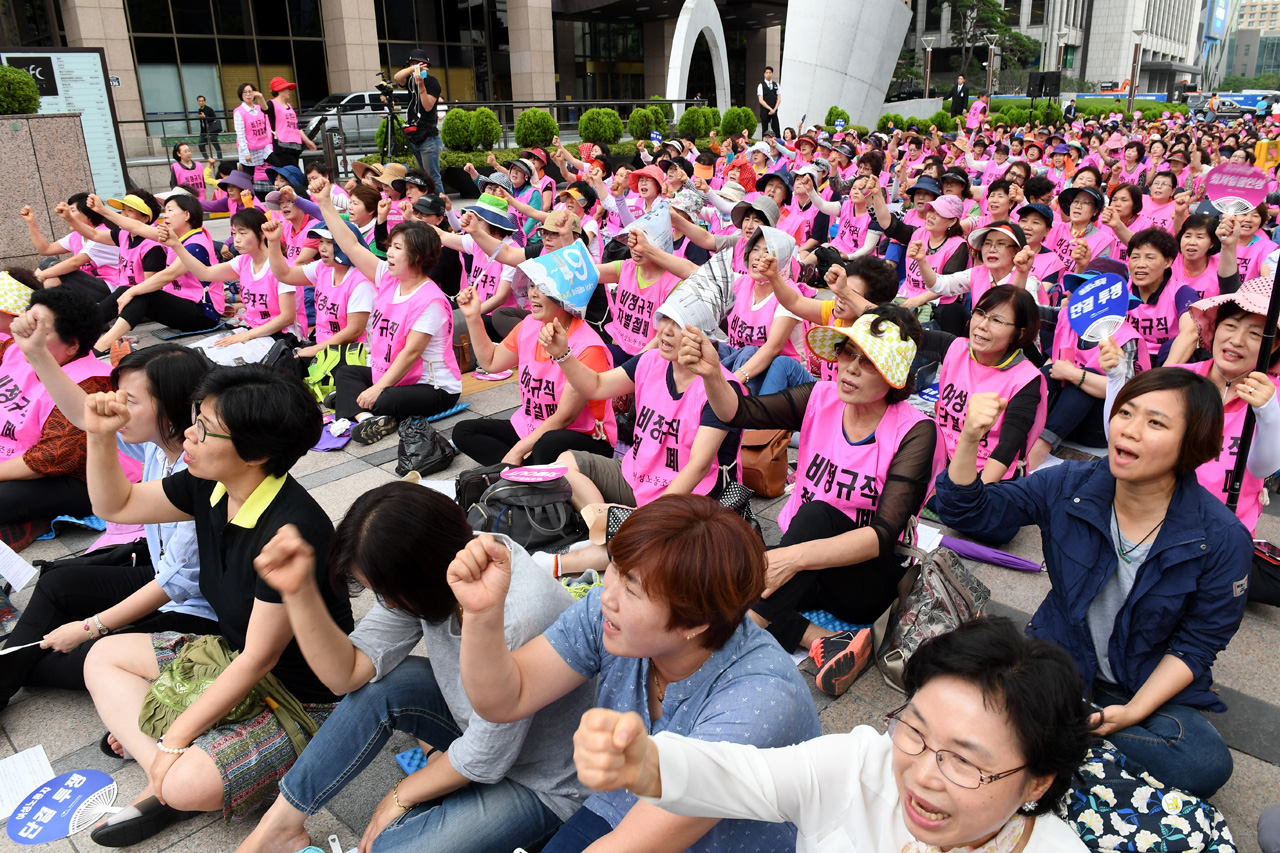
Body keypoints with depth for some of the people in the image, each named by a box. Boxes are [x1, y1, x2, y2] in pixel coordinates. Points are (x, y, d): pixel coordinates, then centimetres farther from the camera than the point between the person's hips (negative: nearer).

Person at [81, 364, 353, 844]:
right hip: (233, 653, 9)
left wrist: (174, 739, -17)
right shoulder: (209, 486, -8)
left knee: (189, 784, -29)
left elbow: (257, 659, -26)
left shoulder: (292, 530, -33)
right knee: (103, 656, 13)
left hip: (304, 696, -9)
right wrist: (100, 437, -7)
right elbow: (116, 506, 10)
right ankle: (165, 780, -2)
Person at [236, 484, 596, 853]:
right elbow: (348, 673, -13)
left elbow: (484, 760, -25)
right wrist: (299, 590, -26)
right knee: (379, 684, -15)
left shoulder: (519, 618, -38)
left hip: (543, 784, -6)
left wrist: (401, 796, -9)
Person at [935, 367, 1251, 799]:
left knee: (1206, 767, -28)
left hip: (1153, 685, 1)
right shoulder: (1068, 486, -11)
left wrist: (1134, 710, -20)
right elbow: (969, 512, -12)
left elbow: (1197, 643, -8)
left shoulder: (1223, 540, -15)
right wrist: (969, 440, -30)